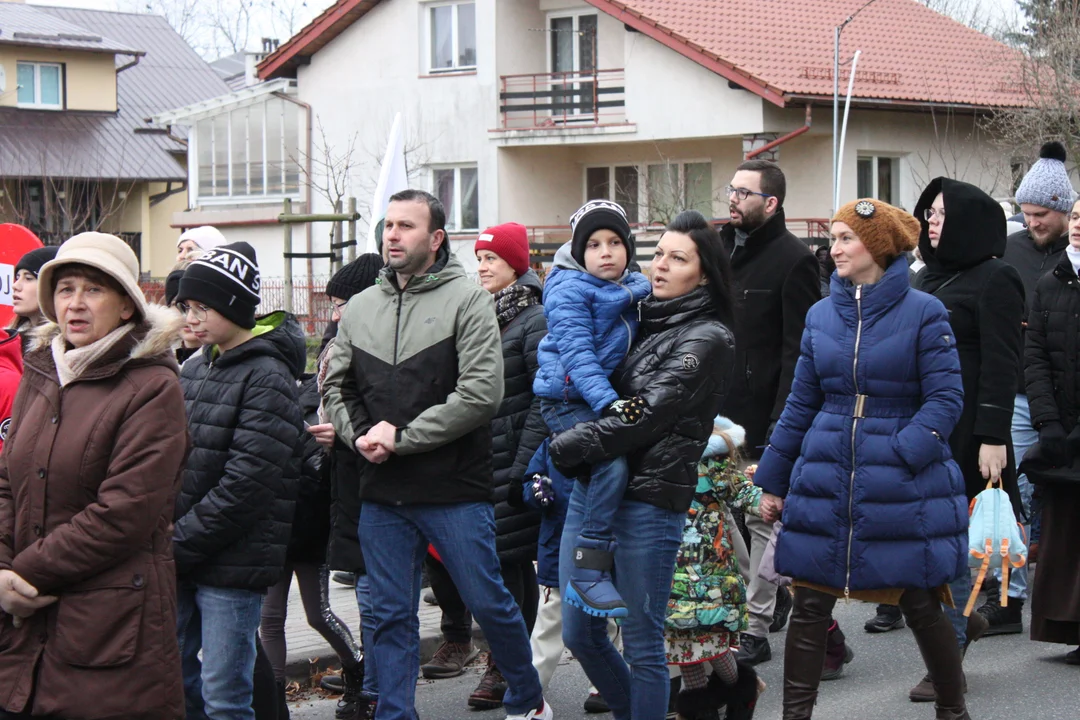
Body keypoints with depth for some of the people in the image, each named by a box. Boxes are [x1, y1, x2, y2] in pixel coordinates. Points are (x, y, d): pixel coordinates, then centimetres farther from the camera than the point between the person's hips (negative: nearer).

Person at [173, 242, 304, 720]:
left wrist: (177, 546, -15)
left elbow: (243, 487, -18)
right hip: (181, 560, 7)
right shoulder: (195, 370, 12)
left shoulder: (267, 379, -11)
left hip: (232, 564, -7)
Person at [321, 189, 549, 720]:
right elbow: (335, 388, 13)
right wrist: (361, 436, -7)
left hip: (456, 490, -4)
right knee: (391, 616, 7)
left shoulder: (467, 300, -5)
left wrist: (401, 437, -15)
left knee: (488, 602, 5)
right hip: (382, 494, 4)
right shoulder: (360, 308, 11)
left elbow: (482, 394, -15)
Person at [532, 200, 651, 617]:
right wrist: (606, 402, -32)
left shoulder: (635, 287, 12)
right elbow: (575, 353, -22)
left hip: (607, 394, 8)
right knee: (612, 461, -25)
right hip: (568, 399, -8)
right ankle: (588, 572, -23)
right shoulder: (569, 290, -11)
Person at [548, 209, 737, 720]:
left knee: (641, 644, 0)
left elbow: (647, 415, -15)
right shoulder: (644, 322, 15)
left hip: (648, 499, -7)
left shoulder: (706, 339, -7)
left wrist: (568, 446, -13)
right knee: (579, 634, 12)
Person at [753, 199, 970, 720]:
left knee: (921, 604, 5)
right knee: (810, 604, 3)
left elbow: (946, 398, -9)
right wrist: (773, 477, 12)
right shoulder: (822, 315, 7)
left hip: (903, 487, -4)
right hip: (824, 481, 4)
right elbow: (801, 403, 13)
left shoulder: (923, 313, -6)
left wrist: (902, 453, -21)